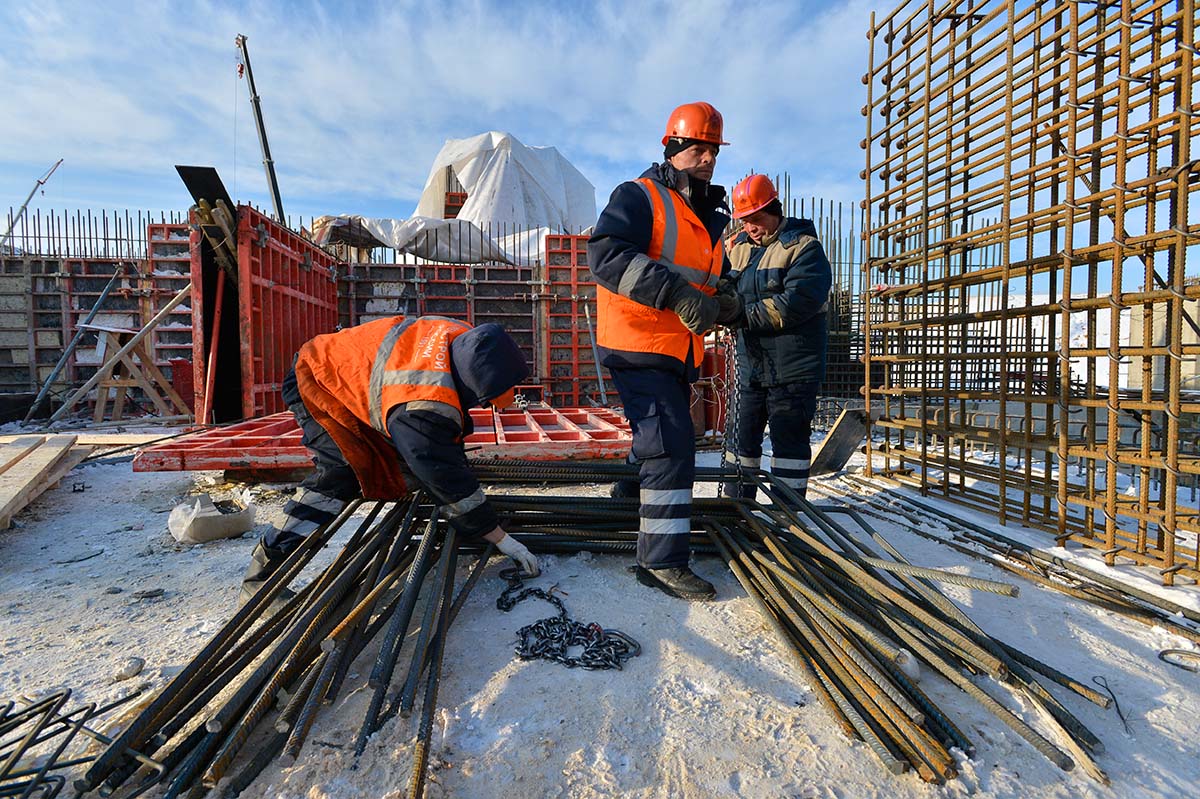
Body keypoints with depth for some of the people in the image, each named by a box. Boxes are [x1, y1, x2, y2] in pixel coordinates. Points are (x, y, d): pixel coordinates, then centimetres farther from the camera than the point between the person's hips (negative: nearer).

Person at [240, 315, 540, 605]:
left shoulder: (465, 339, -19)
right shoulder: (421, 406, -43)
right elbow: (450, 482, -36)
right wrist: (503, 540, -29)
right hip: (317, 384, -8)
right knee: (340, 475, -23)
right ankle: (261, 577, -13)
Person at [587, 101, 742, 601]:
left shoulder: (710, 218, 20)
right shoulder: (639, 197, -6)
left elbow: (715, 280, 26)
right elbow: (606, 254, -22)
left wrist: (725, 305, 1)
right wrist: (676, 292, -31)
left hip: (681, 352, 9)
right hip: (638, 344, -9)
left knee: (660, 435, 23)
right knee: (672, 445, -15)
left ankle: (634, 484, 50)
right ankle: (663, 560, -7)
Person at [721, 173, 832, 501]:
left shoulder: (803, 248, -8)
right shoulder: (738, 247, 12)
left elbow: (798, 302, -22)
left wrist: (744, 315, -21)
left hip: (793, 364, -6)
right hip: (750, 363, 6)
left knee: (789, 440, 2)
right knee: (742, 436, 14)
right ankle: (735, 501, 28)